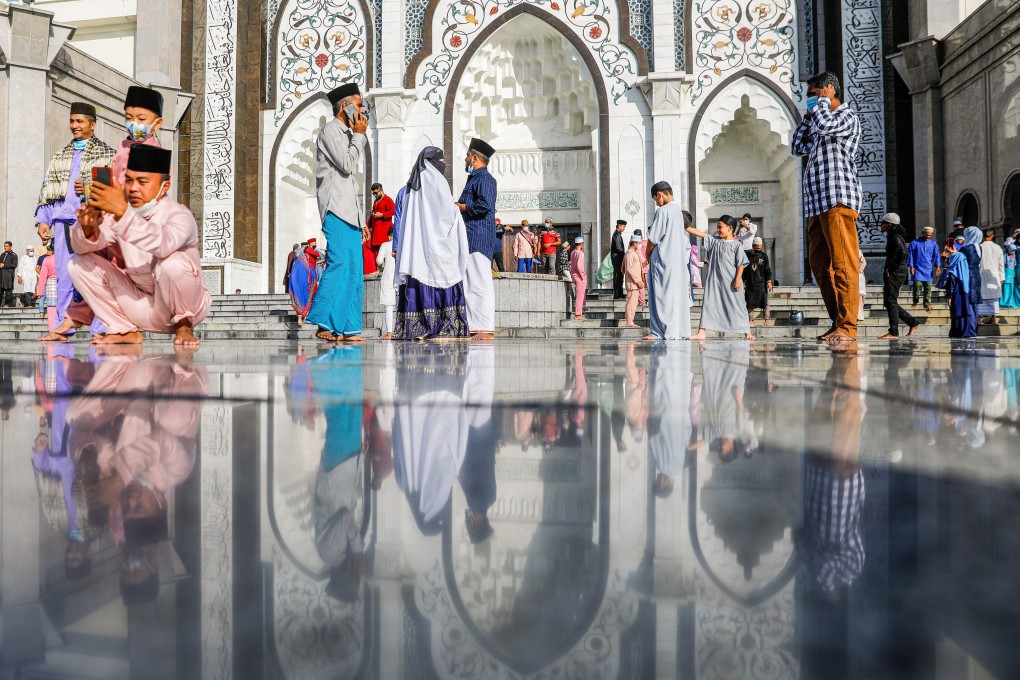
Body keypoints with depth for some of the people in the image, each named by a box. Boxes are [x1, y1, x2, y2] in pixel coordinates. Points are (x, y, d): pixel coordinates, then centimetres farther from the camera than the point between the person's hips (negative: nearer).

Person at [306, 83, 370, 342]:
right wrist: (359, 136, -1)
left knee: (354, 269, 4)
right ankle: (324, 323, -16)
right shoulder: (330, 130, -2)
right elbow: (347, 165, -13)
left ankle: (348, 328, 4)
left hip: (350, 209, 9)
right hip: (336, 207, -9)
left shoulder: (347, 135, 25)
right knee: (339, 263, -18)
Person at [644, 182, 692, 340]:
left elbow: (653, 238, -13)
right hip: (678, 261, 8)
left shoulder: (663, 211, -13)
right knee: (677, 295, 9)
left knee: (663, 296, -4)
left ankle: (661, 332, -3)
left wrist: (647, 253, 5)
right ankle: (680, 331, 13)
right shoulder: (678, 210, 14)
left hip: (662, 260, -8)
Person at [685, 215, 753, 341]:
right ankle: (702, 332, 2)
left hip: (730, 282, -4)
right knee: (708, 304, 1)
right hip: (714, 281, 4)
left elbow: (741, 263, -6)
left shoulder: (736, 244, -3)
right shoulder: (714, 241, 9)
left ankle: (747, 332, 10)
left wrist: (738, 279, -13)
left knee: (736, 306, 1)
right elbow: (699, 233, 6)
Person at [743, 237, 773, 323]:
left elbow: (768, 270, 3)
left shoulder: (764, 256, 4)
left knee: (765, 302, -3)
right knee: (750, 304, 3)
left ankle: (766, 319, 0)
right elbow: (743, 270, 11)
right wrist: (742, 282, 9)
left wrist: (769, 281, -5)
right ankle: (750, 321, 8)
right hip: (750, 284, 1)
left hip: (761, 284, -1)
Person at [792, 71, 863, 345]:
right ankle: (837, 321, 10)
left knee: (842, 263, -12)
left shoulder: (847, 115, 2)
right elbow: (798, 147, 31)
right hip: (816, 203, 9)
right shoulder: (820, 124, 27)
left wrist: (823, 99, 1)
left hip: (838, 199, -9)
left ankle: (847, 326, -14)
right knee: (819, 264, 6)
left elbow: (824, 124, -17)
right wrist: (808, 116, 25)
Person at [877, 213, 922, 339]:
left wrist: (891, 268, -19)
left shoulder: (896, 238, -12)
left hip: (895, 274, -10)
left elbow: (902, 253, -26)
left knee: (891, 301, -9)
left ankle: (893, 333, -8)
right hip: (893, 274, 10)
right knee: (889, 302, 12)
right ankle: (913, 323, 18)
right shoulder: (893, 237, 19)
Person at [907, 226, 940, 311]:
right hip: (917, 268, -2)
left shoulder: (933, 244, 8)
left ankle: (927, 304, 8)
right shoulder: (914, 242, 2)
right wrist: (911, 266, -6)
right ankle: (915, 302, 13)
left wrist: (938, 266, -9)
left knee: (928, 287, 2)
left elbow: (936, 255, 3)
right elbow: (910, 255, 1)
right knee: (917, 285, -8)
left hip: (928, 270, 2)